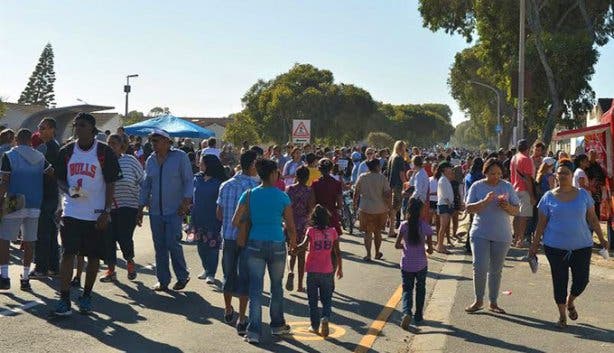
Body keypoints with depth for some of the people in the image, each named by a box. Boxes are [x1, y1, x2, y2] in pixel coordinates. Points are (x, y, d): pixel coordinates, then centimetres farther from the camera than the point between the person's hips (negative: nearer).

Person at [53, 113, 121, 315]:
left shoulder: (104, 152, -4)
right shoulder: (66, 151, 5)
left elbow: (111, 184, -3)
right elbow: (60, 179, 11)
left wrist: (106, 211, -9)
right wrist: (69, 190, -12)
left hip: (96, 214, -1)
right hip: (71, 212, 2)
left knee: (93, 256, 7)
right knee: (68, 253, -5)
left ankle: (86, 296, 21)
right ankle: (64, 298, -3)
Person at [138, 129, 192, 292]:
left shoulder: (180, 156, -4)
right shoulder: (150, 160, 10)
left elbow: (189, 181, -3)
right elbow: (146, 186, 16)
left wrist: (186, 201, -13)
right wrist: (140, 209, 13)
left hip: (174, 210, -5)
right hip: (155, 210, 5)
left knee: (172, 243, -10)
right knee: (159, 246, 6)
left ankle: (183, 276, 10)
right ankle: (163, 280, 16)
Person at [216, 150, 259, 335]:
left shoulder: (226, 185, 2)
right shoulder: (255, 187, -12)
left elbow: (219, 214, 7)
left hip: (228, 236, 4)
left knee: (229, 275, 19)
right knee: (244, 277, 1)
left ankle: (228, 310, 35)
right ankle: (241, 321, 1)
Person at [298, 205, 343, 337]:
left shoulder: (311, 231, -7)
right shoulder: (332, 231, 0)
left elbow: (304, 245, -24)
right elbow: (337, 252, 3)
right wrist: (339, 268, 12)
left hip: (313, 271, -1)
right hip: (327, 271, 1)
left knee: (313, 300, 11)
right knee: (327, 299, 11)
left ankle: (315, 326, 14)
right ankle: (325, 318, -14)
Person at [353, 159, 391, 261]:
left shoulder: (362, 177, -3)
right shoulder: (383, 178, -8)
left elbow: (356, 193, 2)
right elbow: (388, 194, -10)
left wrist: (355, 205, 15)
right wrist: (389, 207, 2)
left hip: (366, 209, 0)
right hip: (380, 210, 0)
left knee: (368, 232, 7)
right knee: (377, 232, 16)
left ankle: (368, 255, 2)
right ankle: (377, 253, 28)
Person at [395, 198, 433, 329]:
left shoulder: (404, 225, -7)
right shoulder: (425, 226, -10)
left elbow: (397, 245, -3)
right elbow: (430, 249, -7)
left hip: (406, 265, 0)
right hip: (421, 265, 0)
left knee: (407, 289, 9)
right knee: (420, 289, 19)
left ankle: (407, 312, -16)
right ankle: (418, 316, 24)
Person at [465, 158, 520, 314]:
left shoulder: (507, 187, 3)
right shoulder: (477, 186, 0)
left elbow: (516, 210, 5)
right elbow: (469, 208, -7)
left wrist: (507, 207, -17)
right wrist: (485, 202, -21)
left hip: (501, 235, 2)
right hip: (480, 233, -1)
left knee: (496, 270, 9)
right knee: (479, 267, -8)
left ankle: (493, 303, 19)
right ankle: (478, 300, 9)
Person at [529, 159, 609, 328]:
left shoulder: (583, 194, 2)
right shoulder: (549, 197, -1)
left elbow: (592, 218, 9)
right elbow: (541, 224, 2)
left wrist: (601, 238, 5)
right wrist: (534, 245, 1)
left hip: (581, 246, 1)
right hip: (555, 247, -1)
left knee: (581, 280, 1)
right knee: (560, 281, 3)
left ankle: (570, 302, 33)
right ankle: (562, 315, 22)